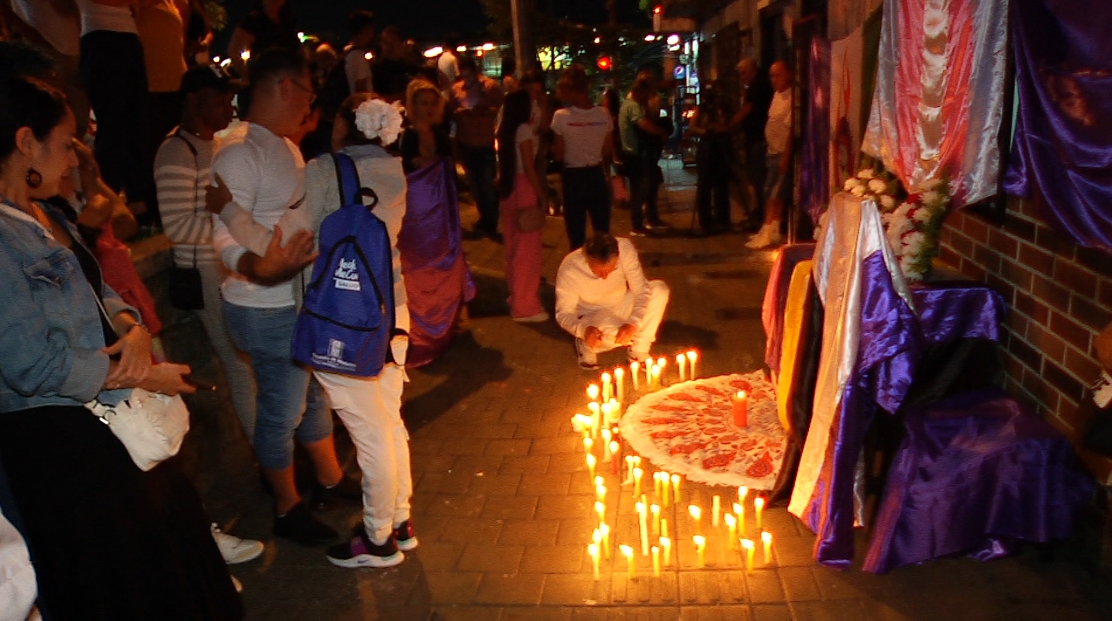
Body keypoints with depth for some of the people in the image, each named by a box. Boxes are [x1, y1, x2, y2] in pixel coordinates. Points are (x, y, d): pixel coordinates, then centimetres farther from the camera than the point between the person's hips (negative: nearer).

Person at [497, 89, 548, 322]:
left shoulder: (504, 129, 9)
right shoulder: (524, 129, -13)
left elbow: (508, 162, 8)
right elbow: (529, 168, -16)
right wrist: (542, 197, -13)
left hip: (508, 189, 8)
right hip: (524, 190, -8)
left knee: (513, 246, 18)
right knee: (528, 249, -2)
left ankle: (515, 296, 31)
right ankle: (525, 307, 3)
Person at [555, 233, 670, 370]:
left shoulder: (625, 249, -27)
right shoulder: (568, 270, -31)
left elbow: (641, 290, -21)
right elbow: (563, 314, -22)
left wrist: (633, 322, -38)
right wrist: (583, 329, -44)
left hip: (621, 306, 4)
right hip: (593, 317, -4)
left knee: (660, 289, -22)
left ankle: (639, 352, -10)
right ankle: (587, 345, -1)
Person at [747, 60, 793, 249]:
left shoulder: (791, 98, -16)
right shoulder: (777, 95, 12)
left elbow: (791, 129, -20)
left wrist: (785, 157, -22)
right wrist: (769, 152, 15)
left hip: (782, 154, -9)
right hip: (773, 152, 9)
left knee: (774, 194, -6)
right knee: (775, 194, 13)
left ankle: (767, 233, -2)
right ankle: (773, 231, 20)